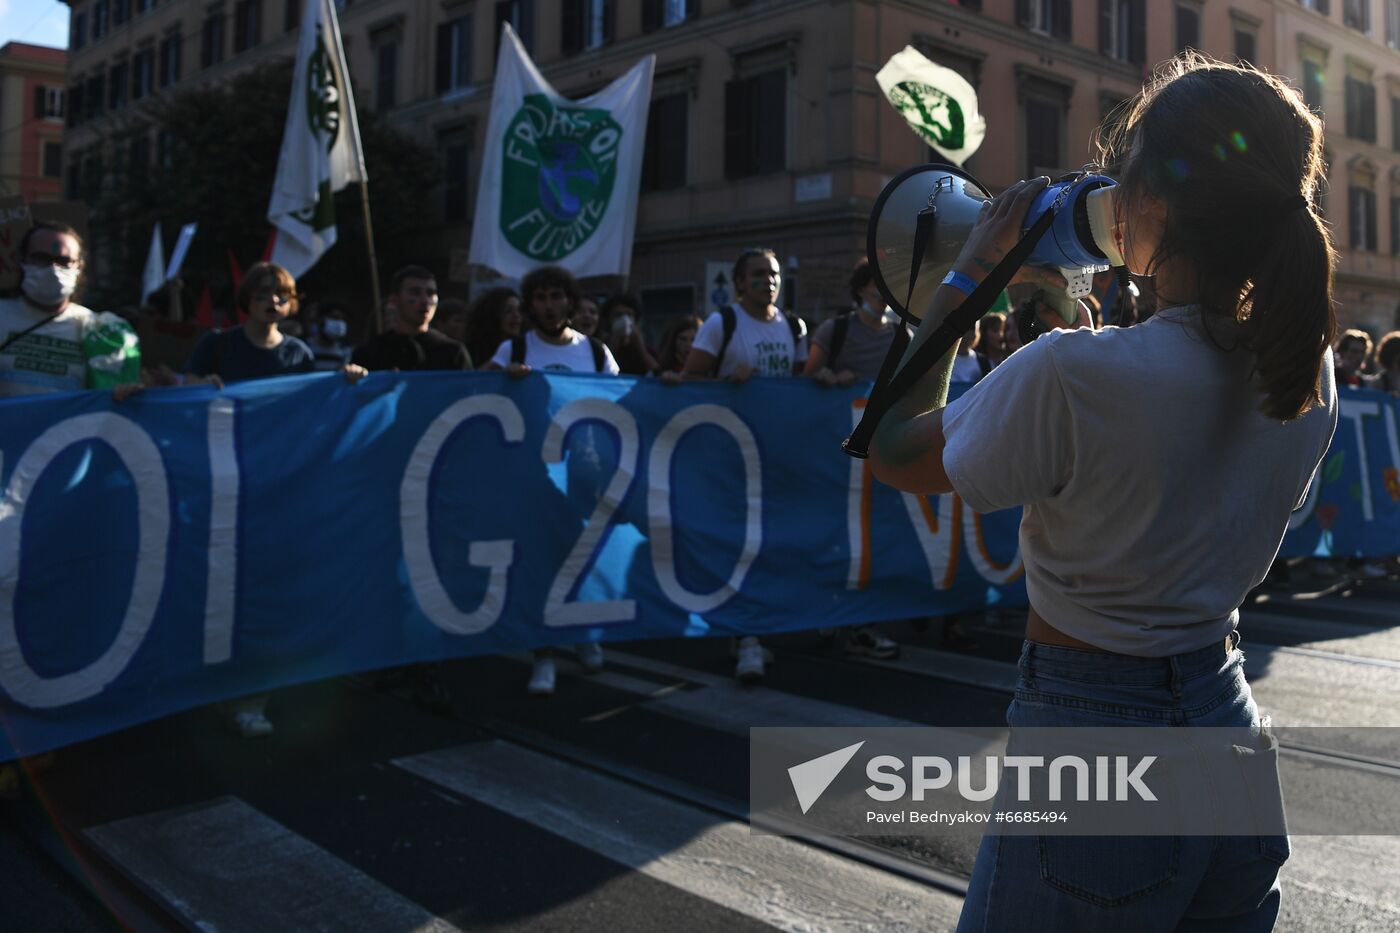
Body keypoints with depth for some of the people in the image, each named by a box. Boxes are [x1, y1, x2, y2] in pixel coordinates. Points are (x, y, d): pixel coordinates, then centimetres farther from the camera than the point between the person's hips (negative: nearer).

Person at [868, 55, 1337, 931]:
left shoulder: (1073, 376, -25)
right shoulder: (1310, 375, -3)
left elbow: (896, 452, -10)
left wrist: (968, 275, -4)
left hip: (1088, 728, -6)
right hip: (1232, 729, 7)